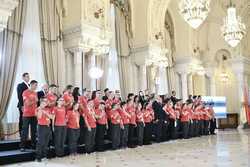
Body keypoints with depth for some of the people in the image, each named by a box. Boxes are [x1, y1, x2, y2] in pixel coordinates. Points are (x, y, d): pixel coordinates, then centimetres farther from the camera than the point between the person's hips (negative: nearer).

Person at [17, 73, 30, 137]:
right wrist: (21, 106, -18)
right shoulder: (20, 85, -3)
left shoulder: (29, 86, 16)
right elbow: (19, 97, -10)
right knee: (22, 121, 1)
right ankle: (22, 135, 7)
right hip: (23, 106, -6)